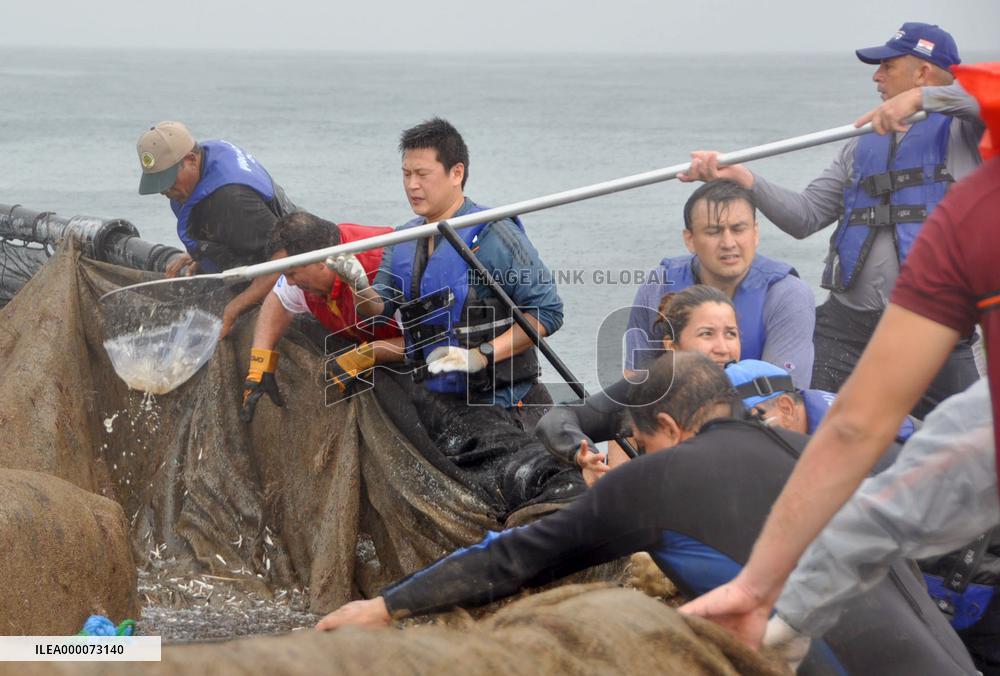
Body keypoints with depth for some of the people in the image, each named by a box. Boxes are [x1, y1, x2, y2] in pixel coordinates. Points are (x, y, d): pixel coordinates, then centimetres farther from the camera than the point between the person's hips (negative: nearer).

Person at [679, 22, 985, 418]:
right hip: (847, 325, 5)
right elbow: (805, 216, 12)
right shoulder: (861, 150, 21)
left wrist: (921, 98, -22)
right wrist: (742, 177, -2)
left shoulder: (964, 132, 4)